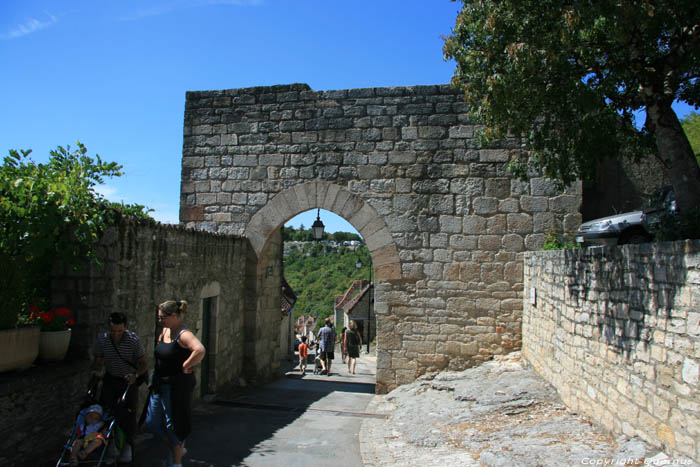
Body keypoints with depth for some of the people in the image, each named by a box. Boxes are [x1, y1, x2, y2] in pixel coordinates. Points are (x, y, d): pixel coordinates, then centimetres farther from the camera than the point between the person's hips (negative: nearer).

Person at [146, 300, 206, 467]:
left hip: (177, 386, -9)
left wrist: (185, 367, -26)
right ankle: (177, 449, 37)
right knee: (152, 422, 16)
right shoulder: (164, 331, 6)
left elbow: (200, 350, -39)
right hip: (159, 384, 9)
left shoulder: (183, 334, -21)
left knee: (174, 425, 4)